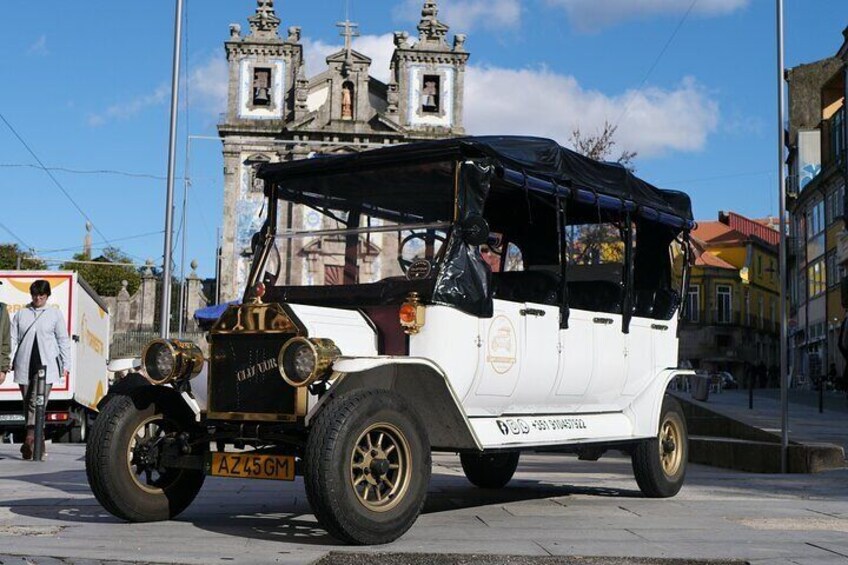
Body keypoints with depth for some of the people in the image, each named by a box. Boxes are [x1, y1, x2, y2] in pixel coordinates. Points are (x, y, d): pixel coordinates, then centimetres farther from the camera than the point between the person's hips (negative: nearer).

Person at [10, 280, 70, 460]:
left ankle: (30, 441, -26)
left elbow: (63, 340, 9)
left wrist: (66, 365, 5)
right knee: (28, 405, 4)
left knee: (38, 403, -17)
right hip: (24, 366, 3)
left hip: (46, 365, -3)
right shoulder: (21, 314, 14)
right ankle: (39, 445, 10)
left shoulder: (55, 314, 8)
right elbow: (13, 339, 12)